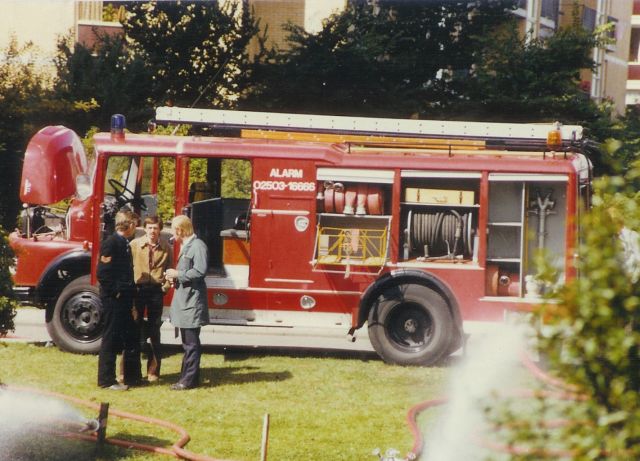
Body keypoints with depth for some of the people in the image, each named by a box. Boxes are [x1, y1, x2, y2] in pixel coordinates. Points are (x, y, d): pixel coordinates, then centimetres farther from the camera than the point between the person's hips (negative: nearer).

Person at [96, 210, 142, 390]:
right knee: (111, 340, -3)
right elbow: (103, 272, -19)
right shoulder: (111, 242, -14)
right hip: (113, 301, -9)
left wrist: (130, 292, 12)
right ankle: (106, 380, 2)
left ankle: (132, 376, 23)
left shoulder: (125, 243, 14)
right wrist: (114, 292, -17)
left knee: (131, 338, 14)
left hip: (124, 300, 9)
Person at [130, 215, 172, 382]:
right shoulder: (135, 245, -1)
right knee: (134, 329, 1)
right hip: (138, 289, -1)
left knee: (154, 331, 6)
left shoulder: (165, 248, 5)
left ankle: (153, 371, 11)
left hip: (156, 291, 1)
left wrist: (165, 286, -1)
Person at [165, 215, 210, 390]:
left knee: (191, 343, -6)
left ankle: (189, 379, -4)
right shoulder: (185, 246, 17)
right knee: (187, 342, 14)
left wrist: (178, 274, -14)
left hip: (192, 301, -10)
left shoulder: (198, 246, -14)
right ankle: (187, 376, 20)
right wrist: (175, 278, 6)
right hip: (183, 300, 10)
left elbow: (200, 271, -22)